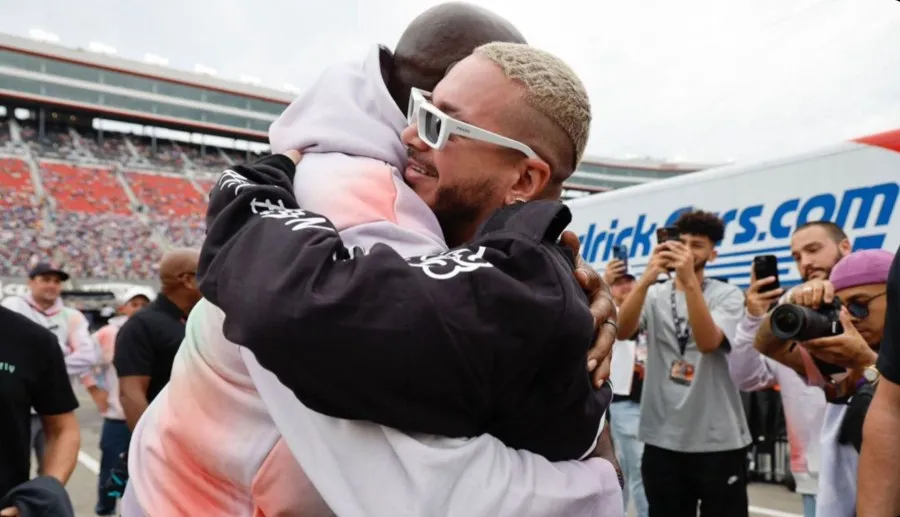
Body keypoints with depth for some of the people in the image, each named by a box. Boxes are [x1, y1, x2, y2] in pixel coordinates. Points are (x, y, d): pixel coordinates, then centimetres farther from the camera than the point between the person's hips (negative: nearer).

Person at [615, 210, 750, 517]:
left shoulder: (727, 295, -1)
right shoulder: (654, 295, 4)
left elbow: (707, 342, -20)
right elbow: (622, 331, -15)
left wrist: (689, 281, -29)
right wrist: (646, 279, -28)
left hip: (719, 440, -2)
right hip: (662, 438, 2)